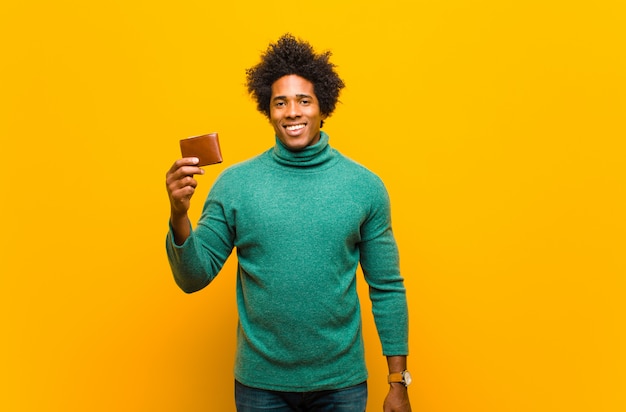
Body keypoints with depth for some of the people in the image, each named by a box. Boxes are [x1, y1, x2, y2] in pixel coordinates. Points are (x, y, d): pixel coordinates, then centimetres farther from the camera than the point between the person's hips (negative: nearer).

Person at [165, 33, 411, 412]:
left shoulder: (365, 186, -5)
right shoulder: (234, 183, -5)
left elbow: (387, 288, 0)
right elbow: (194, 278, -2)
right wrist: (179, 216, -20)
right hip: (260, 381, 0)